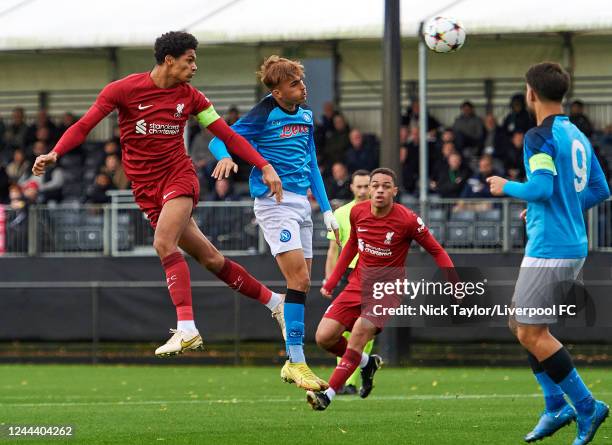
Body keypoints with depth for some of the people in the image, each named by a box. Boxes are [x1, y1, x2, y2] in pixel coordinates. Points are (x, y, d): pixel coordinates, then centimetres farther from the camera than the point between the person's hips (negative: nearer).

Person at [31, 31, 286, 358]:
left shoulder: (190, 97, 3)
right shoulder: (124, 90, -4)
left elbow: (227, 135, 8)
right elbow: (83, 126, -5)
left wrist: (265, 166, 1)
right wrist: (54, 154, -21)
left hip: (179, 177, -1)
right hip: (146, 189, 1)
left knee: (164, 244, -27)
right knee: (209, 258, 2)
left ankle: (186, 329, -32)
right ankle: (273, 300, 17)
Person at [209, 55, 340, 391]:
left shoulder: (305, 115, 12)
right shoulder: (264, 115, -10)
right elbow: (219, 139, -12)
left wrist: (326, 208, 19)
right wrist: (225, 157, -35)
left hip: (300, 202, 8)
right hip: (274, 202, -8)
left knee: (301, 283, 7)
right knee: (299, 279, -16)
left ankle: (293, 363, 14)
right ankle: (296, 362, -13)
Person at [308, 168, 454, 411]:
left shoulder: (407, 220, -16)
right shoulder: (357, 212, -3)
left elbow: (436, 251, -7)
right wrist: (331, 282, 19)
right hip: (357, 285, 5)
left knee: (360, 331, -28)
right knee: (324, 337, -6)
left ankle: (328, 394, -23)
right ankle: (368, 363, 22)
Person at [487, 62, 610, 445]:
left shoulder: (540, 137, -13)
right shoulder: (577, 136, 14)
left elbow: (542, 187, -23)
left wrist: (506, 187, -6)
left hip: (548, 250, -9)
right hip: (574, 245, 9)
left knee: (531, 333, -6)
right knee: (524, 326, 17)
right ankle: (556, 406, 13)